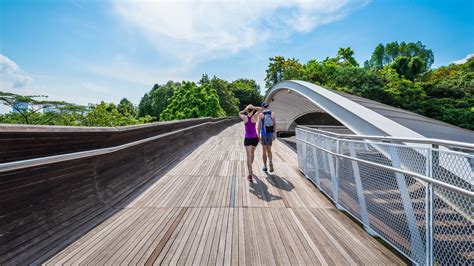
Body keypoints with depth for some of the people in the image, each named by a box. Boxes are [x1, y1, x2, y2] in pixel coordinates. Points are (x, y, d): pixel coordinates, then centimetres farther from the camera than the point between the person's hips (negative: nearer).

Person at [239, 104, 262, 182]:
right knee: (252, 152, 23)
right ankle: (250, 168, 43)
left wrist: (245, 110, 4)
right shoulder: (254, 117, -9)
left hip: (247, 139, -1)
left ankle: (250, 174, -16)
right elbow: (260, 109, 5)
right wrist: (253, 107, -5)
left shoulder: (244, 117, -6)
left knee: (249, 156, -6)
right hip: (255, 138, 1)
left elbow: (239, 113, 17)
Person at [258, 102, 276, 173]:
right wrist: (274, 134, 10)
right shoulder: (272, 113, 4)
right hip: (270, 133, 2)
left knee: (264, 150, 8)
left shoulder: (261, 114, -5)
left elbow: (259, 125, -9)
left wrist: (258, 135, -4)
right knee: (269, 150, 14)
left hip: (264, 133, -2)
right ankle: (270, 162, -12)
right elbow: (274, 124, 3)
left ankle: (265, 167, 14)